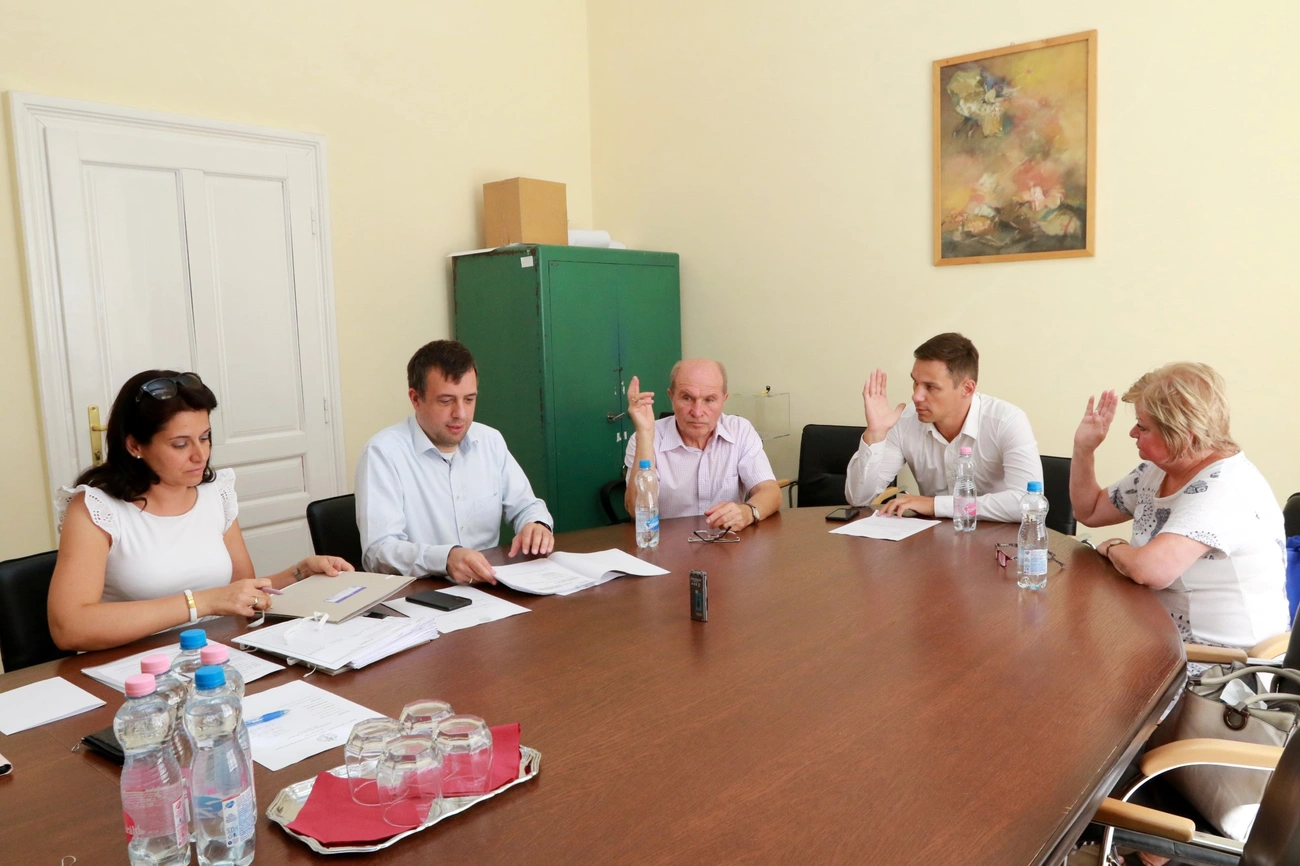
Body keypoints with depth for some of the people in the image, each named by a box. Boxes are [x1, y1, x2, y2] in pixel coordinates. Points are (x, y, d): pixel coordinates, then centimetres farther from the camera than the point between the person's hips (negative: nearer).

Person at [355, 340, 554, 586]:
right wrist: (445, 559, -37)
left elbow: (525, 505, 14)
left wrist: (537, 525, -10)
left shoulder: (490, 440, 6)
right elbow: (379, 550, -20)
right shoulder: (383, 452, -12)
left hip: (490, 587, 2)